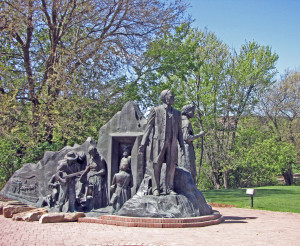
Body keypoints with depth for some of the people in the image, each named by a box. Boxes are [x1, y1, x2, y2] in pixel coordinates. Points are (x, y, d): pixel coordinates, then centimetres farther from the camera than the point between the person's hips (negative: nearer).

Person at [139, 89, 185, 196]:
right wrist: (143, 143, -3)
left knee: (171, 165, -1)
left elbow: (179, 130, 20)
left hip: (171, 143, 4)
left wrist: (182, 145, 11)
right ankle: (156, 189, 4)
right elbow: (148, 127, 4)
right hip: (158, 141, -4)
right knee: (156, 165, -2)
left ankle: (169, 188, 6)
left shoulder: (177, 113, 18)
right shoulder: (156, 110, 6)